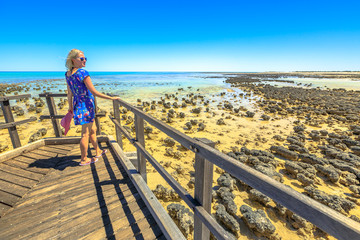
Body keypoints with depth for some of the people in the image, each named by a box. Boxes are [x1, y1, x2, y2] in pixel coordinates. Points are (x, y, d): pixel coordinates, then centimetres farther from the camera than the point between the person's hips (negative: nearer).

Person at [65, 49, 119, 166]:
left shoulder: (68, 74, 8)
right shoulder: (83, 72, -17)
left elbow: (69, 93, 14)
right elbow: (94, 92, -20)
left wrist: (70, 106, 23)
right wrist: (111, 98, -17)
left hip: (77, 104, 9)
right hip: (86, 105, -9)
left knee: (93, 129, 20)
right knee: (85, 133, 1)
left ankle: (98, 151, 35)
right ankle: (84, 159, 14)